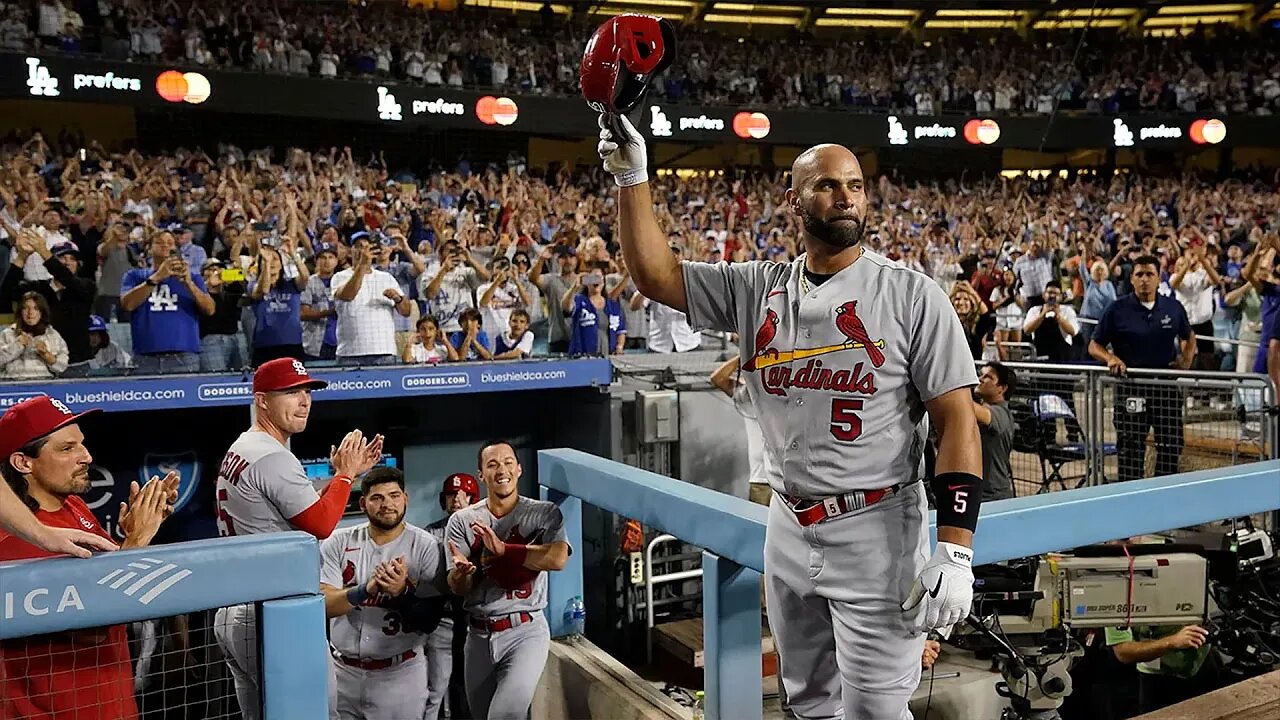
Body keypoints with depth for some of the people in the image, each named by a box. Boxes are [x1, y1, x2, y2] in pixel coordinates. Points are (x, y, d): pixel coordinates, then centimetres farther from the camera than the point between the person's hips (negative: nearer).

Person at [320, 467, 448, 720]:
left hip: (399, 673, -2)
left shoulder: (427, 546, -9)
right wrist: (366, 589, -29)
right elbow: (322, 604, -12)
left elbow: (430, 622, -10)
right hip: (341, 670, 2)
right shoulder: (338, 542, -3)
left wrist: (401, 592, -29)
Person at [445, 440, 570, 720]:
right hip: (479, 635, 3)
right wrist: (461, 571, -27)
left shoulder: (545, 513, -4)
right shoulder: (462, 521, 1)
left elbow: (557, 559, -22)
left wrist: (503, 549, -26)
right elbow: (458, 588, -3)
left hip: (525, 631, -3)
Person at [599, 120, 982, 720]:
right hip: (787, 530, 5)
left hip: (876, 534, -4)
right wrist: (632, 178, -7)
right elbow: (655, 274, 3)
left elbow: (957, 421, -10)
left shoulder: (911, 295, -8)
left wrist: (954, 552, -17)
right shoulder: (757, 289, 4)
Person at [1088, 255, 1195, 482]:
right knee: (1130, 448, 4)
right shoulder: (1118, 309, -2)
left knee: (1171, 445, 8)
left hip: (1167, 387, 3)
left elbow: (1189, 336, 24)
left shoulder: (1173, 307, 6)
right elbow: (1094, 346, 1)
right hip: (1130, 387, -3)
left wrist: (1186, 360, 7)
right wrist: (1111, 359, -18)